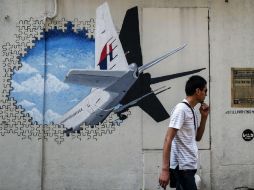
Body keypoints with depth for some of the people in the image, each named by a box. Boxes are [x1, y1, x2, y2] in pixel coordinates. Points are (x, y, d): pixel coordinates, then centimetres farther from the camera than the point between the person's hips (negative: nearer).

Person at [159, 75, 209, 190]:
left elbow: (197, 137, 22)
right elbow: (168, 139, -20)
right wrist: (165, 170, -24)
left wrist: (204, 117, 9)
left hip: (188, 166, 9)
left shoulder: (192, 111, 13)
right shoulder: (181, 109, -14)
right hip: (182, 167, -9)